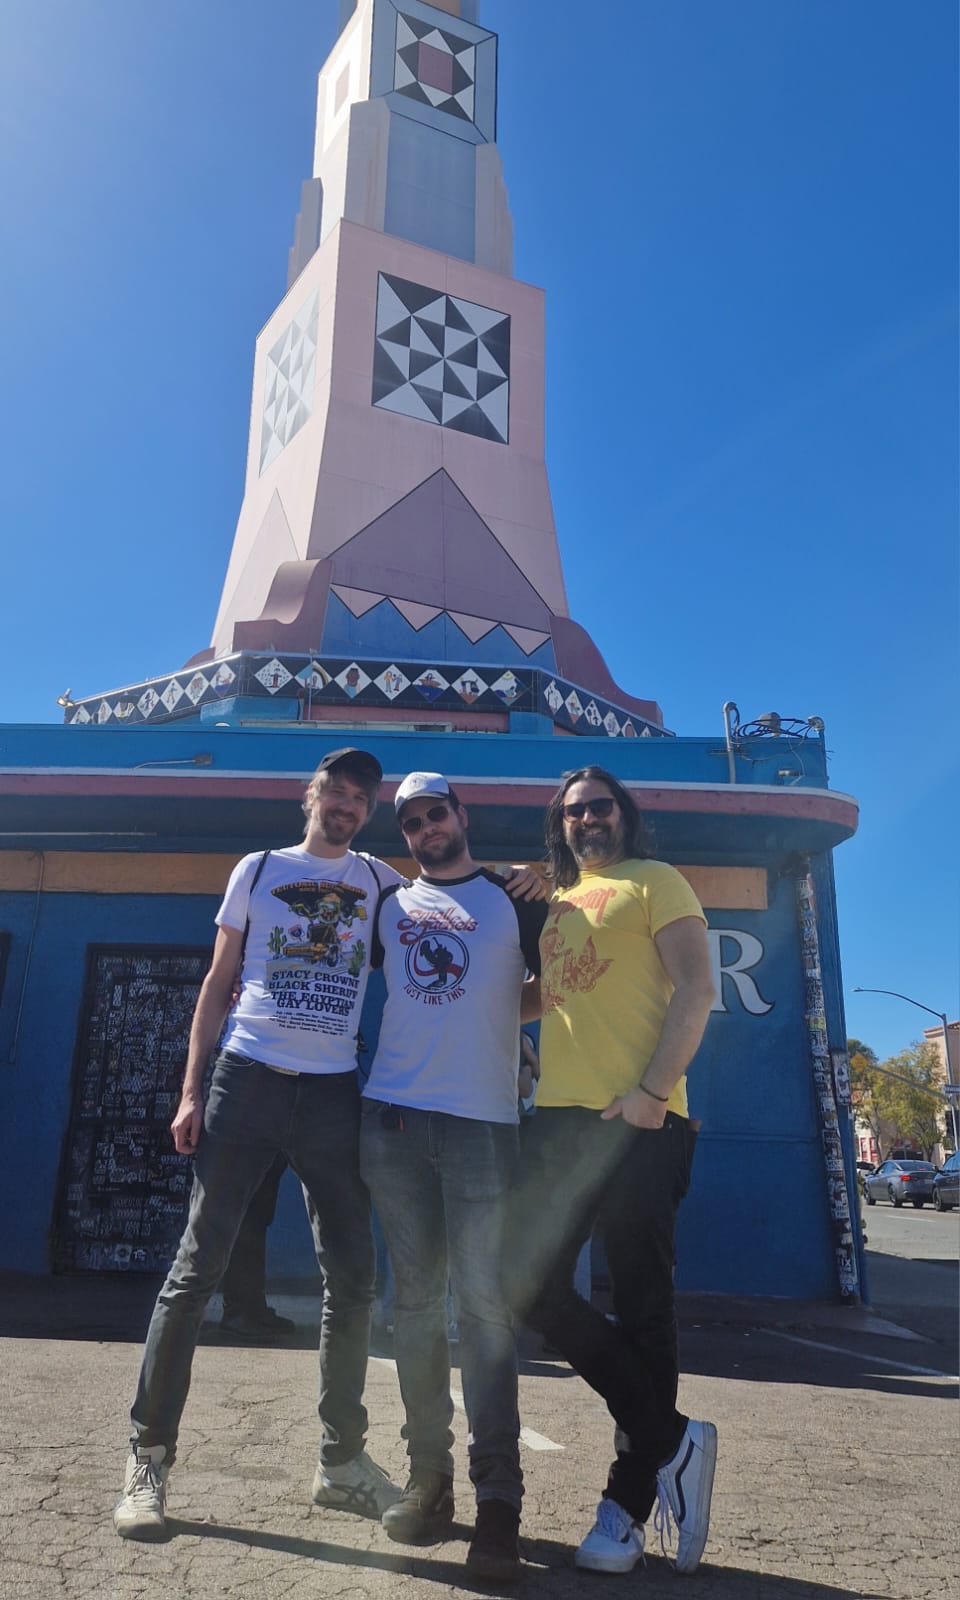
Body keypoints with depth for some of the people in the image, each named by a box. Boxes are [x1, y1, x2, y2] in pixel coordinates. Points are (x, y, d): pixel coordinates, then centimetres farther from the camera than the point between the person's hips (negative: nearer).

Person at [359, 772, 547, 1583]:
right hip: (392, 1115, 3)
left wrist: (491, 1013, 3)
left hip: (482, 1119, -3)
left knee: (482, 1302, -6)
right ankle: (427, 1476, 16)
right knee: (416, 1296, 6)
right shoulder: (389, 903, 17)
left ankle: (498, 1499, -1)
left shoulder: (515, 897, 10)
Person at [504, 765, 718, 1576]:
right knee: (530, 1284, 3)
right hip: (559, 1117, 7)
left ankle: (628, 1506, 14)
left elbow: (695, 990, -8)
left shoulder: (654, 883, 3)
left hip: (638, 1122, -7)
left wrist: (653, 1091, -17)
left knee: (640, 1304, 0)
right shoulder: (555, 905, 22)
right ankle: (672, 1439, 14)